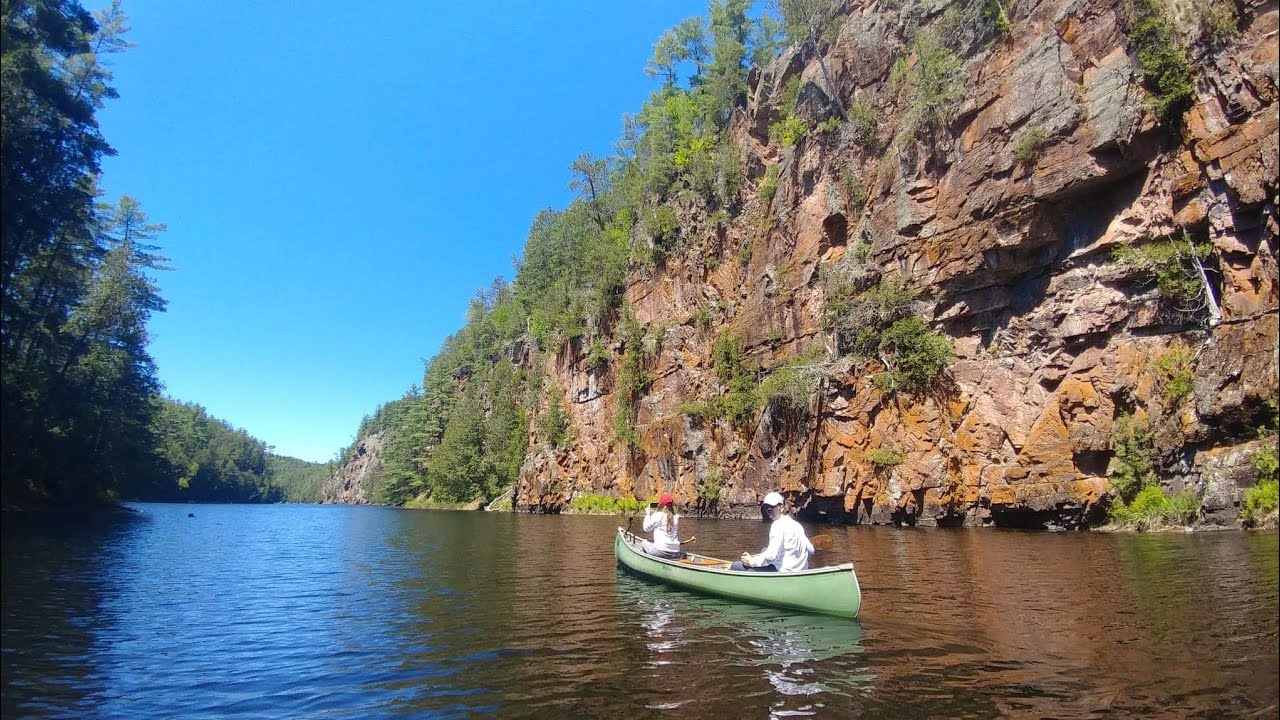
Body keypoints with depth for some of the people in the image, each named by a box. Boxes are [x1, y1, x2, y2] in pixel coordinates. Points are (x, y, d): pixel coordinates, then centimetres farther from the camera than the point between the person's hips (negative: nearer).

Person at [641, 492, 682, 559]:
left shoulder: (657, 515, -7)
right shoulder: (676, 517, 6)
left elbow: (646, 528, 2)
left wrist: (648, 514, 15)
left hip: (661, 552, -5)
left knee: (644, 542, 20)